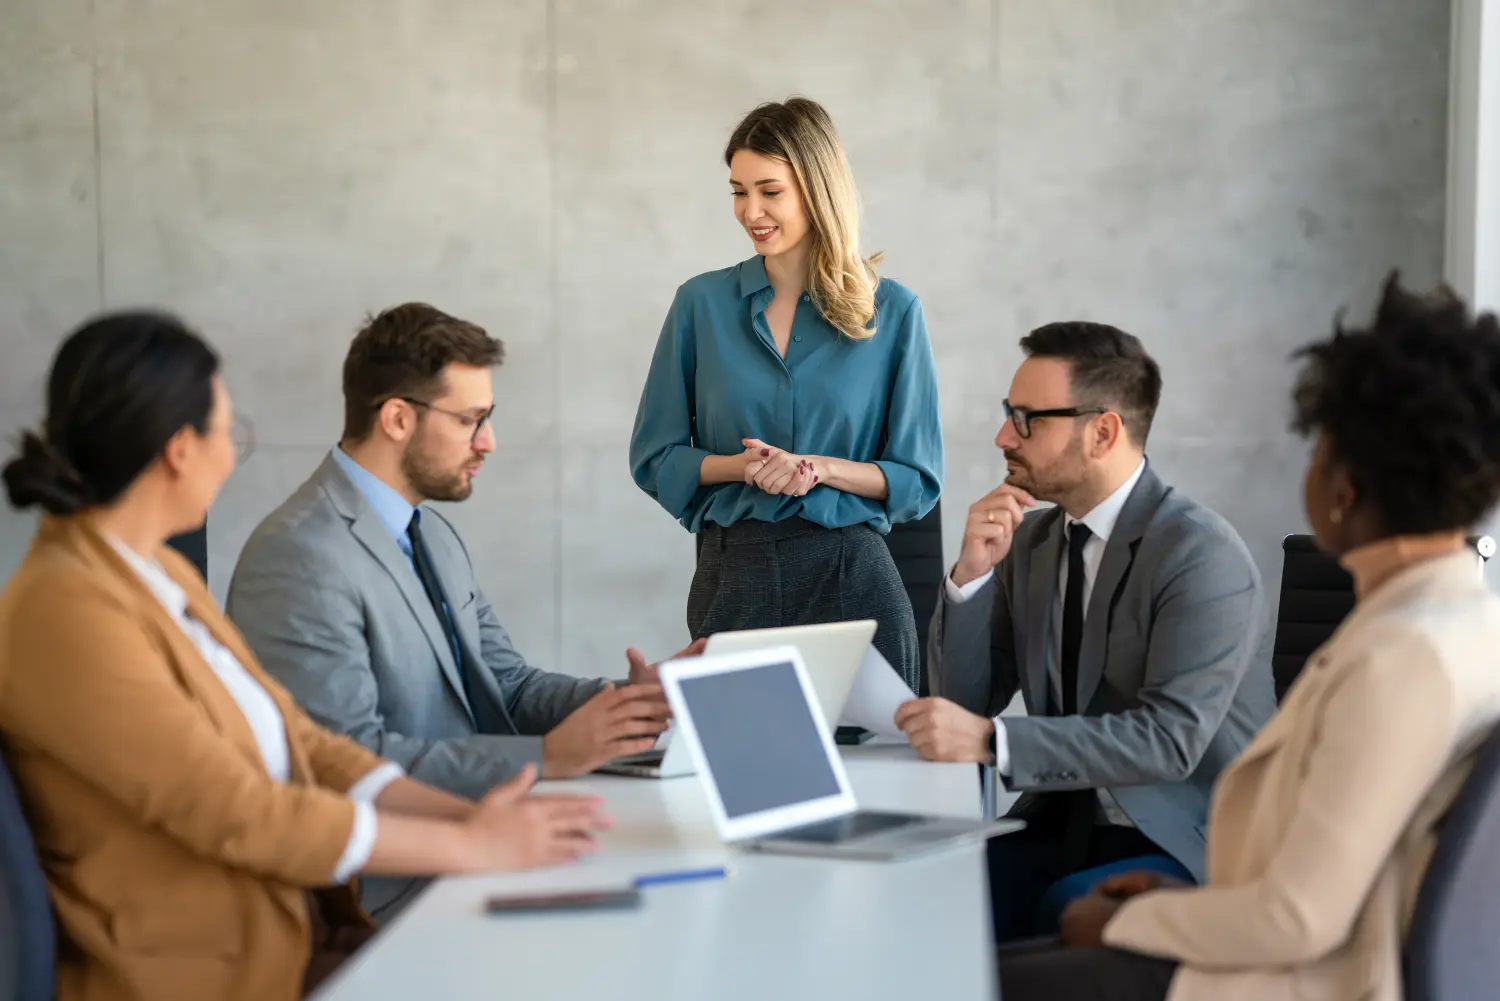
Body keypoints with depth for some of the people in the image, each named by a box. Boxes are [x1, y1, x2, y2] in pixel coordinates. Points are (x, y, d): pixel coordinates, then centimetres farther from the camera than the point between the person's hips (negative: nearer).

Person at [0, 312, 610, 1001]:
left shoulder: (164, 576, 11)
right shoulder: (64, 611, -17)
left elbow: (300, 745, 10)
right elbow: (240, 814, -19)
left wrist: (467, 814, -4)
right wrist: (471, 848, -13)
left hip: (297, 939, 8)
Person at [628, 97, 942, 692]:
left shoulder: (893, 313, 2)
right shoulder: (701, 304, 5)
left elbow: (919, 479, 3)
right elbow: (654, 459, 7)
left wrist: (821, 469, -13)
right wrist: (738, 466, -11)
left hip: (851, 576, -1)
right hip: (733, 572, 1)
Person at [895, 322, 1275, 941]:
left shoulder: (1201, 554, -14)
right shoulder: (1030, 539, 9)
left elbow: (1170, 738, -24)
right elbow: (964, 702, 9)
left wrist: (990, 740, -31)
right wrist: (971, 575, -7)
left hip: (1191, 842, -6)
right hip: (1065, 822, 6)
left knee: (1071, 908, -33)